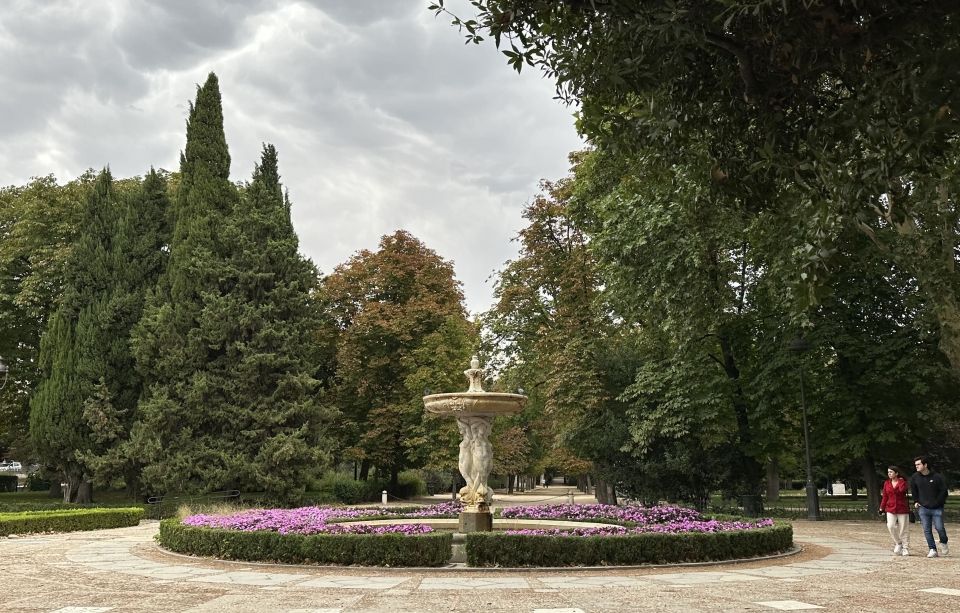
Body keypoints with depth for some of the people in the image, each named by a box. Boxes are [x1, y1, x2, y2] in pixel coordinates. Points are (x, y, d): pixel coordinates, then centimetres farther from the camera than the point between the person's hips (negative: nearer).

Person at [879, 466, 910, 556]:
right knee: (890, 526, -15)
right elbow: (885, 496, 10)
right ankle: (898, 543, 7)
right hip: (890, 509, 2)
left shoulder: (902, 482, -1)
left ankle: (905, 549, 14)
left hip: (902, 509, -2)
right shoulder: (887, 483, 8)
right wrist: (882, 508, 5)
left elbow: (902, 489, -23)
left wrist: (900, 481, -9)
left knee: (904, 529, 2)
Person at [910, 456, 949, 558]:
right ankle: (932, 550, 6)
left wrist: (937, 502, -6)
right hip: (923, 508, 3)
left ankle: (944, 544, 25)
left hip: (936, 508, -3)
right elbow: (913, 491, 17)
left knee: (939, 528, -4)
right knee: (927, 530, -1)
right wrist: (916, 501, 8)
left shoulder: (936, 477, -8)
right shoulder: (914, 477, 1)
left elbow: (944, 491, -2)